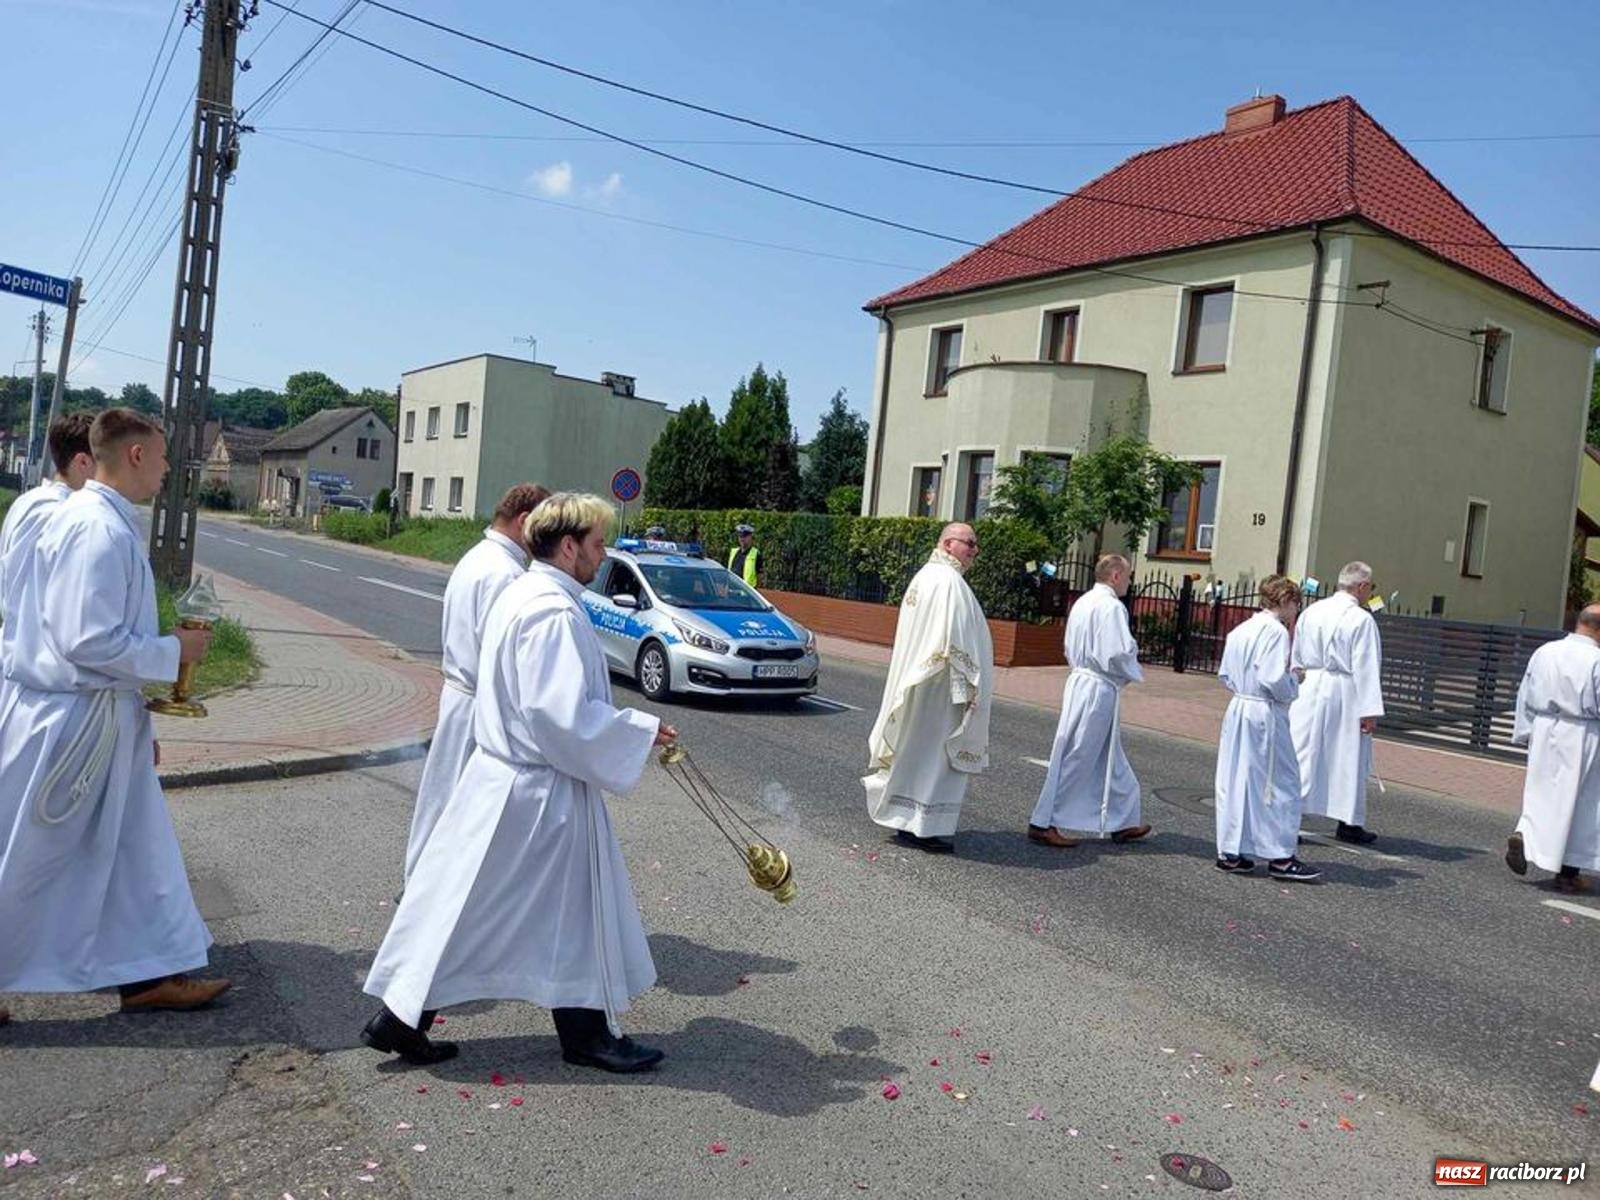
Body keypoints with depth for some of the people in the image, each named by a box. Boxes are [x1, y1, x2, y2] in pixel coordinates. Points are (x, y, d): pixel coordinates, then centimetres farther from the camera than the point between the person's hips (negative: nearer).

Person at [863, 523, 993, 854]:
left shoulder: (926, 576, 15)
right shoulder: (949, 581, -17)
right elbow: (955, 640, -22)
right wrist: (967, 686, -19)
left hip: (918, 682, 10)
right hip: (941, 684, -10)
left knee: (916, 750, 15)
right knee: (937, 752, -3)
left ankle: (905, 818, 23)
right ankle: (924, 828, 2)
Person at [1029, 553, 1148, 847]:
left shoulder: (1083, 602, 12)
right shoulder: (1111, 606, -16)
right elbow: (1119, 653, -23)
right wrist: (1134, 675, -2)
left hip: (1080, 681, 10)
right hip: (1099, 690, -10)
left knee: (1110, 758, 18)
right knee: (1076, 757, -2)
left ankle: (1122, 822, 29)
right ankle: (1043, 823, 4)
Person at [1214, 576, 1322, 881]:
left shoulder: (1239, 631, 10)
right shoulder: (1276, 631, -15)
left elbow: (1225, 675, 15)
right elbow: (1275, 681, -21)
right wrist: (1295, 677, -3)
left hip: (1237, 709, 8)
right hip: (1266, 715, -8)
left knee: (1235, 781, 12)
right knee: (1280, 783, 4)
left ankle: (1230, 852, 18)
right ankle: (1281, 857, 10)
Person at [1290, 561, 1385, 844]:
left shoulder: (1310, 612, 5)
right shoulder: (1362, 620, -12)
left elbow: (1297, 658, 11)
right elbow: (1365, 668, -14)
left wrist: (1296, 690, 19)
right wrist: (1370, 710, -12)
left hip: (1309, 692, 5)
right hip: (1344, 695, -5)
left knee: (1302, 755, 8)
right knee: (1348, 759, 8)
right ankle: (1349, 823, 19)